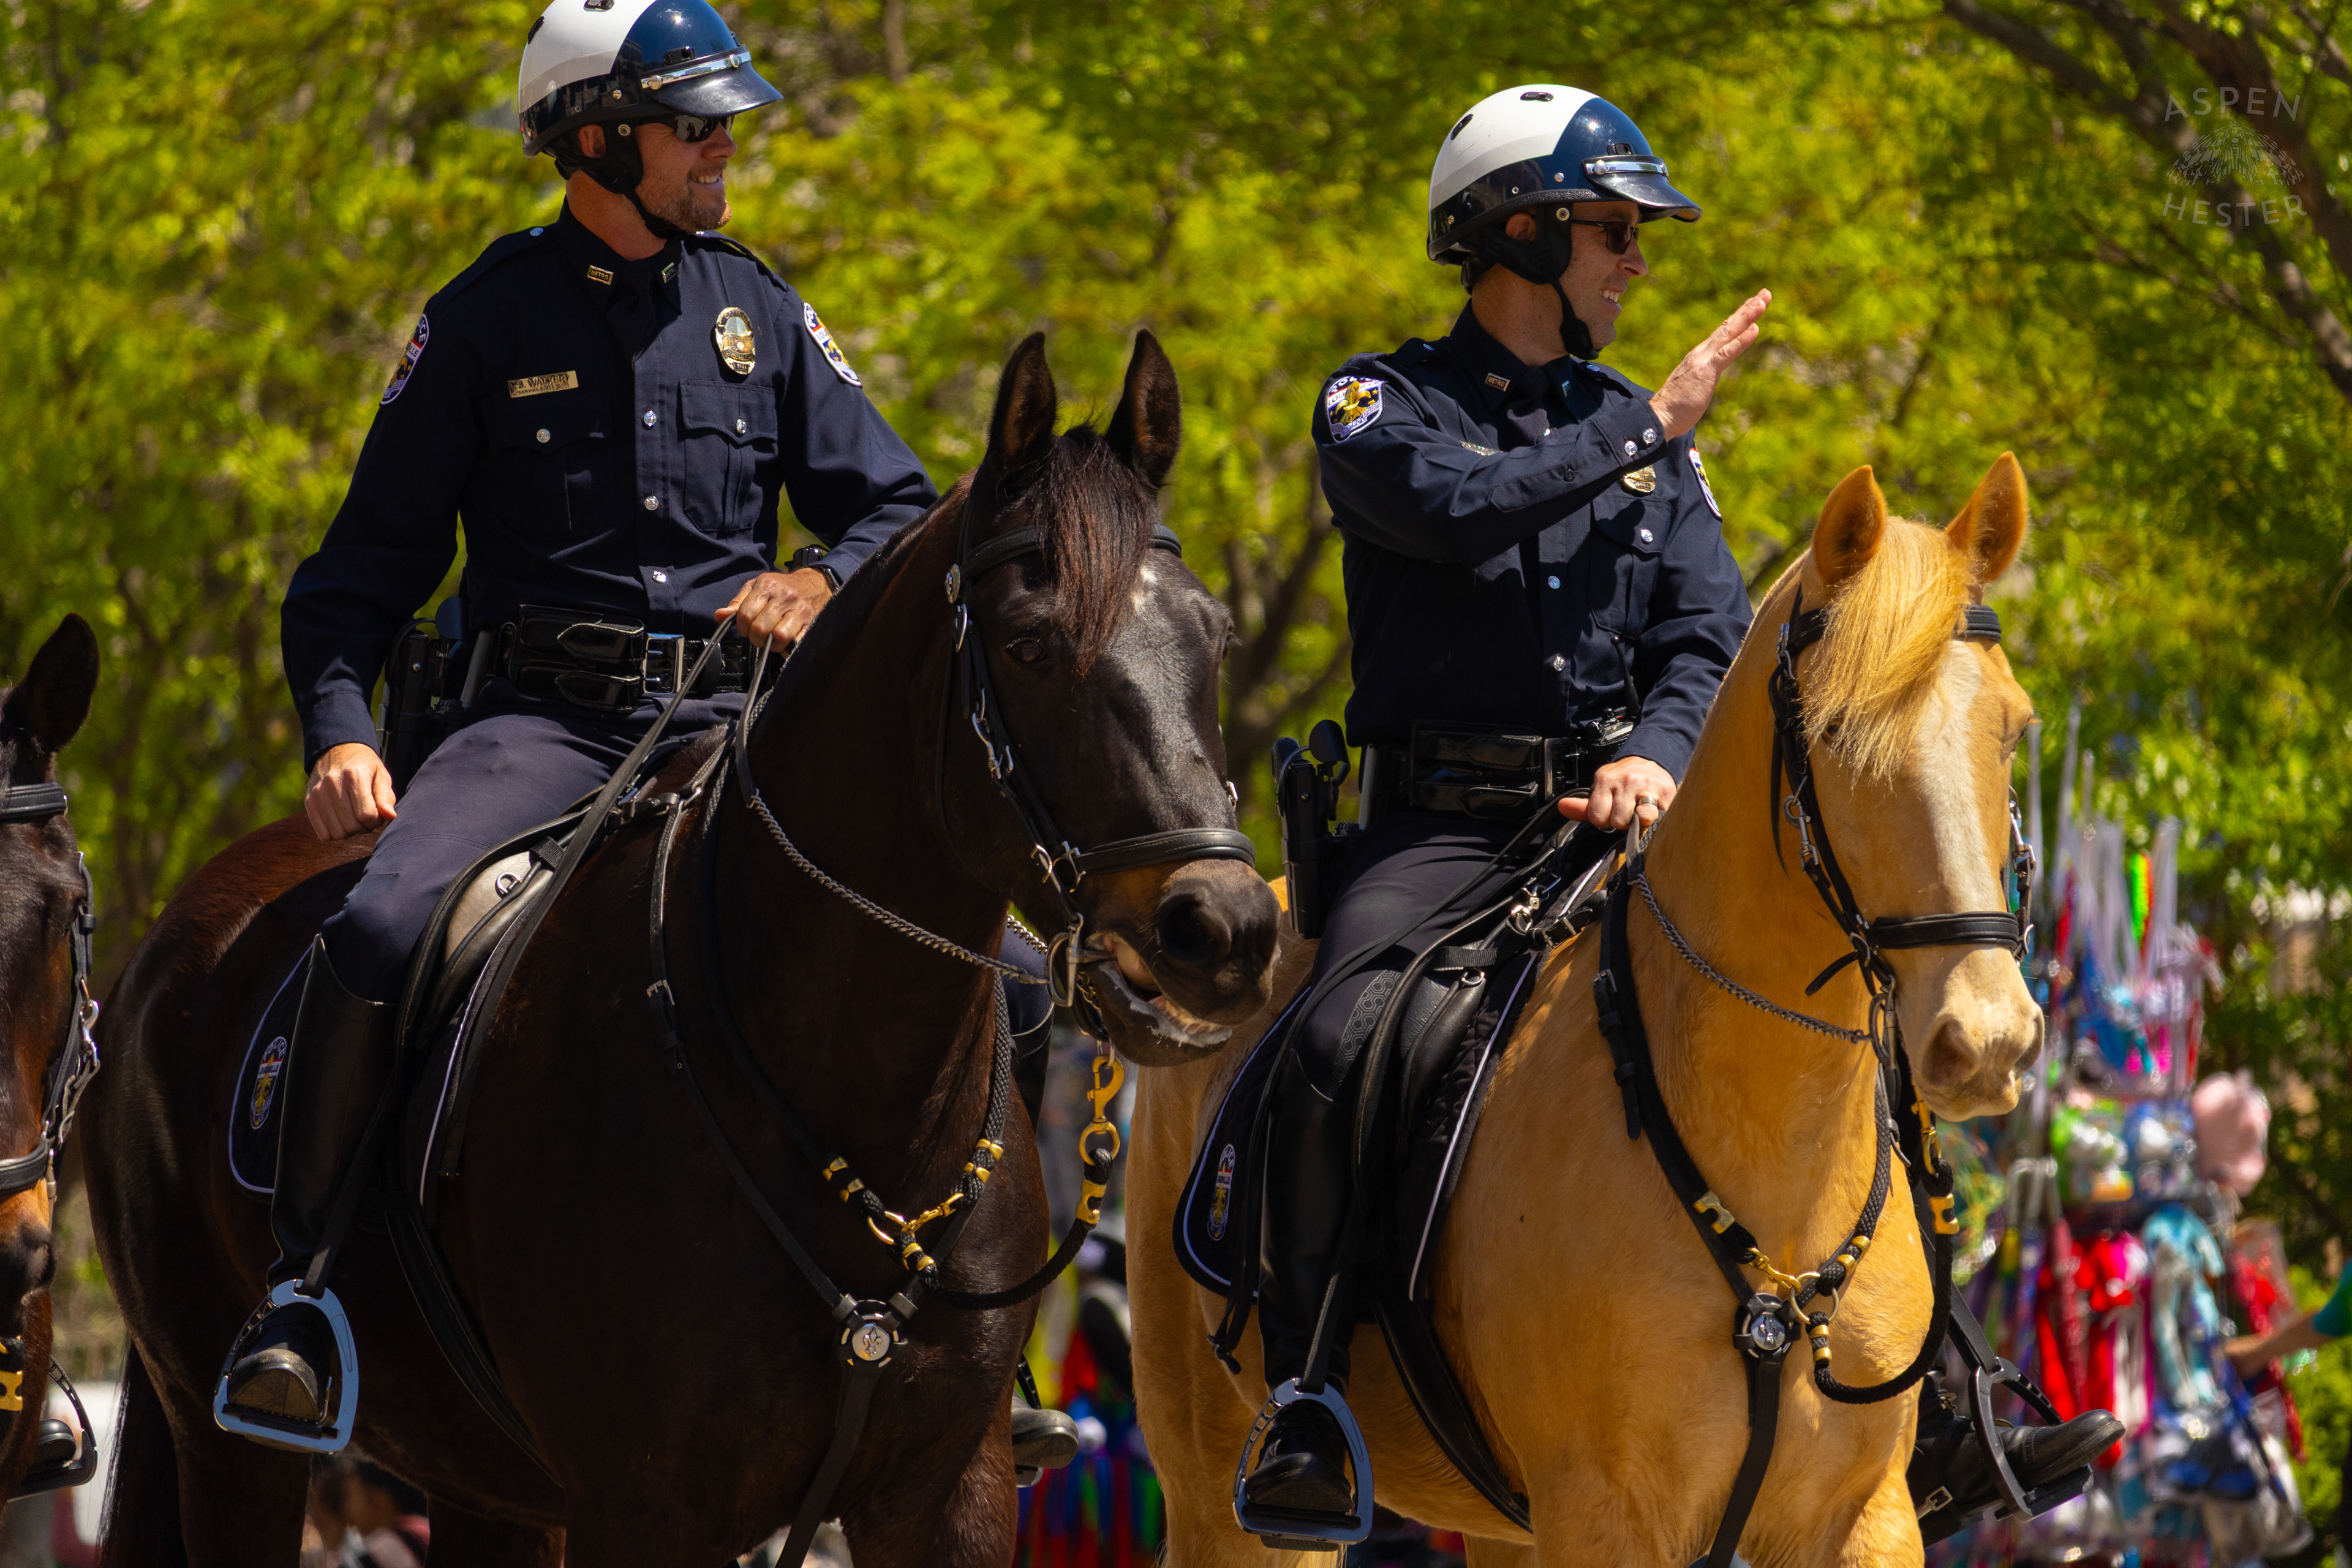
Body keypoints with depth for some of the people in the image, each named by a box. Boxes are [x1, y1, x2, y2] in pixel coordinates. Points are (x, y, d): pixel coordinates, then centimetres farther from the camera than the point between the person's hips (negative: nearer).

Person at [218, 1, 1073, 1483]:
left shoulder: (760, 313, 12)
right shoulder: (486, 323, 3)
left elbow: (901, 507, 15)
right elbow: (366, 567, 6)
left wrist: (828, 577, -8)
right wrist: (340, 735, -11)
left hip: (733, 722, 3)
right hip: (545, 720, -3)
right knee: (374, 932, -32)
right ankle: (296, 1293, -19)